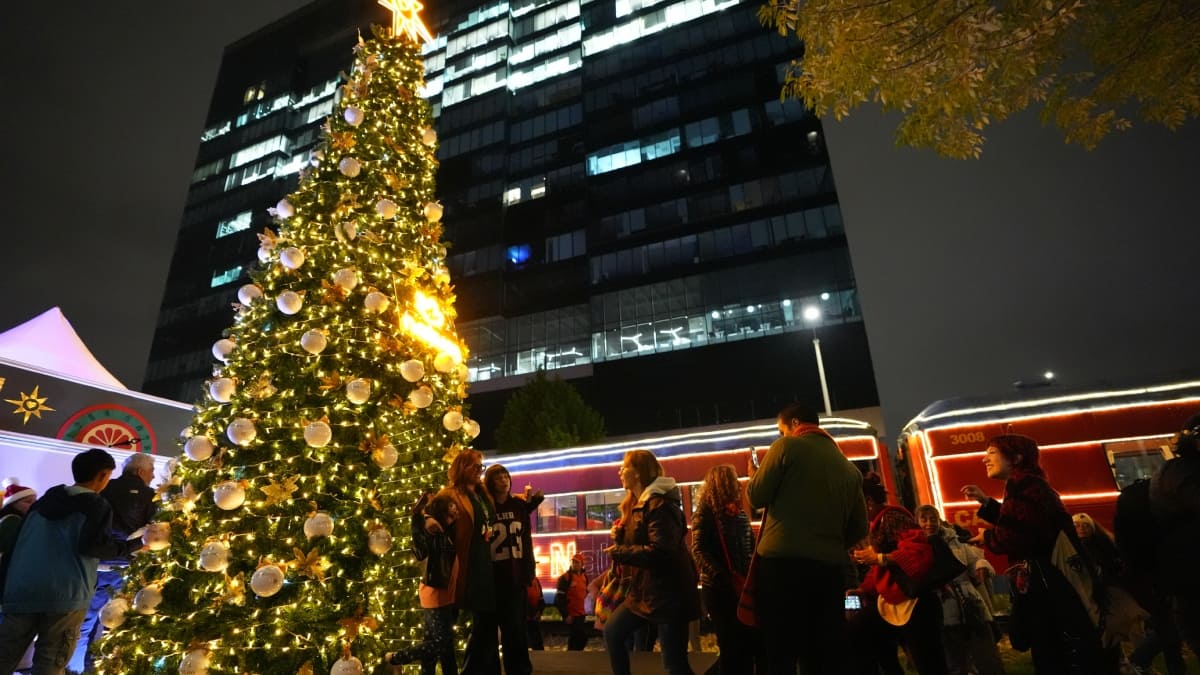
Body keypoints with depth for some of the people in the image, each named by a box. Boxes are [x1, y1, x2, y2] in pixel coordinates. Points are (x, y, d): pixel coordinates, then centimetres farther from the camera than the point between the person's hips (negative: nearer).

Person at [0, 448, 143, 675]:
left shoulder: (43, 501, 17)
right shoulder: (96, 505, -4)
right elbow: (92, 545, -17)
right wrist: (136, 544, -7)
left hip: (21, 591, 6)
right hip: (65, 595, -6)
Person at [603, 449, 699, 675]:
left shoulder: (659, 504, -19)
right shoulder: (638, 504, 12)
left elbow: (660, 551, -28)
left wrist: (618, 553, -18)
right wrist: (619, 536, -1)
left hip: (668, 592, -10)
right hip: (646, 590, 10)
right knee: (612, 632, 13)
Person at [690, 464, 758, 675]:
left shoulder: (739, 512, 14)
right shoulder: (705, 512, -6)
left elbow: (751, 546, 15)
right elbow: (698, 550, -14)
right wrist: (724, 578, -24)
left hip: (743, 585, 6)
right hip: (719, 588, -6)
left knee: (751, 641, 7)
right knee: (732, 645, 0)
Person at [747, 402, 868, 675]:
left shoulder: (787, 447, -2)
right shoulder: (849, 467, 14)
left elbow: (757, 498, -2)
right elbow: (860, 527, 14)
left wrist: (752, 474, 18)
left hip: (782, 563, -5)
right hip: (829, 568, 5)